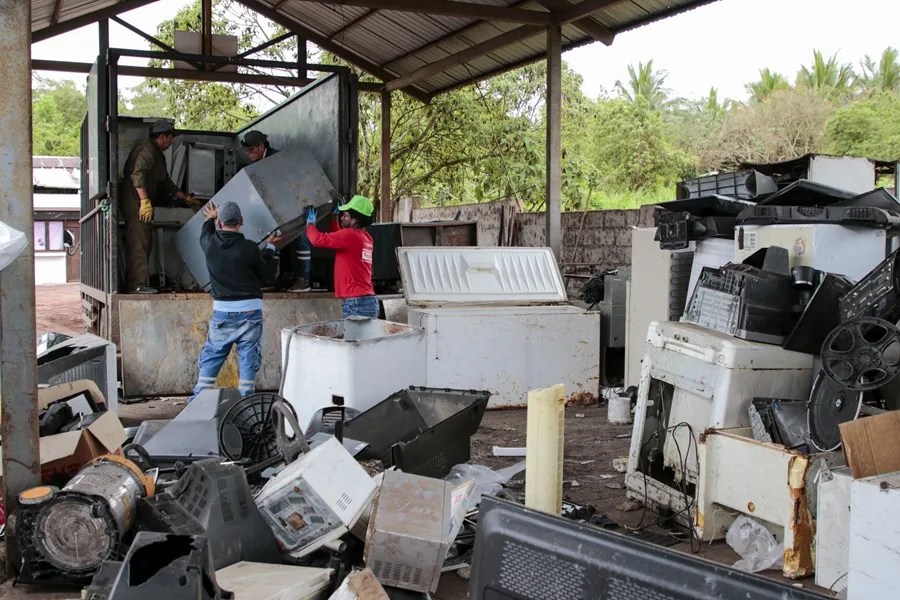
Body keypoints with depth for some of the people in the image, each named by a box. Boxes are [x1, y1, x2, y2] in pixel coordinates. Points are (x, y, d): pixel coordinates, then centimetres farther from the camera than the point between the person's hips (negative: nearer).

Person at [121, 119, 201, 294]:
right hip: (135, 201, -11)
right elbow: (137, 175, -24)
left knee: (144, 242, 11)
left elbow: (166, 182, 30)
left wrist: (186, 199, 31)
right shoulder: (147, 150, -11)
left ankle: (137, 283, 15)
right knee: (138, 242, -14)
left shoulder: (158, 155, 23)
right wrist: (145, 201, -30)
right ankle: (137, 284, -16)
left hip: (142, 204, 11)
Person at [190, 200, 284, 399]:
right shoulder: (249, 248, -12)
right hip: (249, 310, -2)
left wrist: (210, 218, 43)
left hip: (222, 311, 2)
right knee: (248, 357, 4)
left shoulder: (210, 244, -4)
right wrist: (270, 248, 16)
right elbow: (267, 273, 3)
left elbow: (204, 235, 23)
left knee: (212, 356, 13)